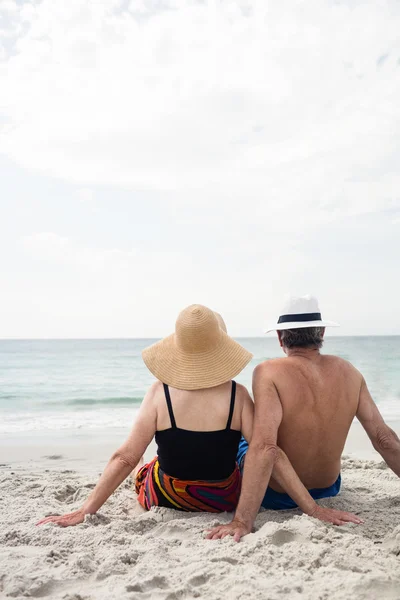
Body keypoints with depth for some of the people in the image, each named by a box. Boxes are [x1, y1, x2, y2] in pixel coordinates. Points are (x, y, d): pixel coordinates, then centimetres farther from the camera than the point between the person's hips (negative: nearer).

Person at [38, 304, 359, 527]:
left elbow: (125, 458, -21)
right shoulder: (237, 395, -20)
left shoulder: (160, 393, -21)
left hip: (164, 500, 0)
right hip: (224, 500, 1)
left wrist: (84, 511, -15)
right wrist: (314, 509, -14)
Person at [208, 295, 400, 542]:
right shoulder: (347, 372, -11)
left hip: (277, 496, -4)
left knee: (239, 440, 27)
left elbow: (264, 447, -36)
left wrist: (242, 522, -36)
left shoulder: (269, 372, -26)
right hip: (328, 489, 4)